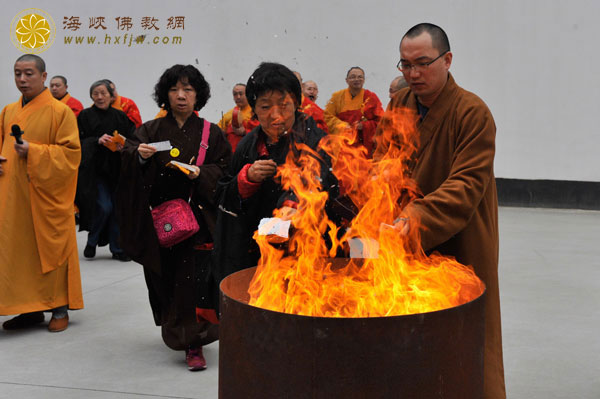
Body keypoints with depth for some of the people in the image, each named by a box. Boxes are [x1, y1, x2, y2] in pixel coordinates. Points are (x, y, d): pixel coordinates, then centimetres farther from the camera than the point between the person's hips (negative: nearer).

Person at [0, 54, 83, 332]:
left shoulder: (60, 111, -5)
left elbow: (71, 153, -10)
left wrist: (32, 152, -19)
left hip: (46, 195, -5)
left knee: (50, 249, 0)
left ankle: (59, 309, 12)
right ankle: (30, 308, 18)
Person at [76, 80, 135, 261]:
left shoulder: (120, 116, 9)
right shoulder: (85, 116, 1)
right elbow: (79, 142, -5)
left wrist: (123, 144, -15)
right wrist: (97, 140, -20)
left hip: (118, 170, 3)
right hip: (95, 169, -3)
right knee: (104, 207, -11)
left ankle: (117, 248, 14)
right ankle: (92, 241, 14)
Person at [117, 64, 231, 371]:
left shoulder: (210, 134, 6)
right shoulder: (152, 130, 7)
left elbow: (225, 170, 3)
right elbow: (128, 165, -5)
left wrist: (201, 173, -15)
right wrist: (140, 156, -27)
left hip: (197, 217, -2)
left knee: (193, 278, -10)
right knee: (164, 275, 8)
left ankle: (193, 344, -4)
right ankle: (174, 328, 32)